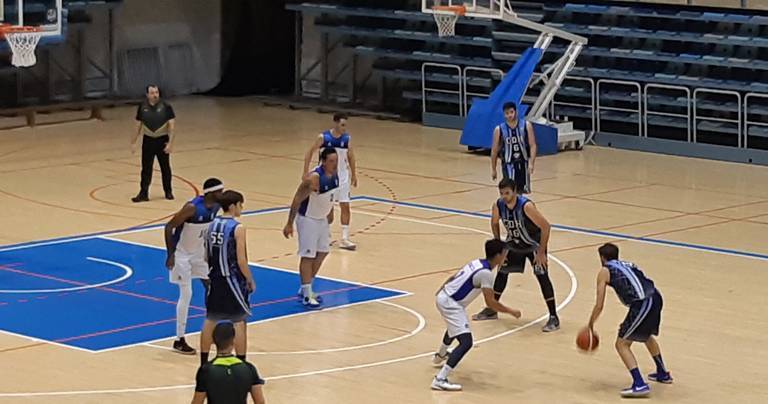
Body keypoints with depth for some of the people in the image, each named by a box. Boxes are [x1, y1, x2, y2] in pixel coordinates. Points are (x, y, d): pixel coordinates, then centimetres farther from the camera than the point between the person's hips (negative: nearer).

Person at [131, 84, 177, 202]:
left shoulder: (166, 107, -10)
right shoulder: (142, 107, -1)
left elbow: (172, 125, -10)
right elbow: (139, 125, 9)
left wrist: (170, 142, -19)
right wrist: (133, 142, 9)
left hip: (162, 140, -2)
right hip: (148, 140, 2)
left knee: (165, 168, 10)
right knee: (146, 168, 0)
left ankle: (168, 192, 23)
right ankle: (143, 193, 3)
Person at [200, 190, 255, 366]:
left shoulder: (211, 225, 4)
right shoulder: (238, 228, -15)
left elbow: (207, 257, 10)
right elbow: (241, 260, -17)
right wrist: (250, 280, -5)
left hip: (215, 279, 6)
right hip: (232, 280, -6)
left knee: (210, 320, 13)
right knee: (239, 322, 2)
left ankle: (204, 363, 19)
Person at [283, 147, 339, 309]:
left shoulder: (334, 174, -5)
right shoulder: (313, 178, -29)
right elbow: (297, 200, -23)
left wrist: (330, 212, 22)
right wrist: (289, 224, -22)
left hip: (322, 219, 9)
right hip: (308, 219, -9)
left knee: (322, 252, 15)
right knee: (308, 256, -5)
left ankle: (305, 289, 28)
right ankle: (307, 296, 1)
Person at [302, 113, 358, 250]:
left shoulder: (347, 138, -5)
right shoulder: (323, 137, -14)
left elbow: (350, 156, 8)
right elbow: (310, 153, -4)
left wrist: (354, 175, 9)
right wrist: (305, 172, -7)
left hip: (342, 176, 2)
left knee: (345, 206, -5)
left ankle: (344, 239, -3)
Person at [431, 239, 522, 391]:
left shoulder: (477, 263, 6)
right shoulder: (486, 273, -21)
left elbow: (454, 278, 18)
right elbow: (490, 302, -22)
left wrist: (442, 290, 33)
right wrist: (510, 311, -11)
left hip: (444, 297, 10)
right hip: (451, 304, -10)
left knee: (455, 327, 40)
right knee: (466, 342, -17)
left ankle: (440, 355, 69)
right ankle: (440, 380, -26)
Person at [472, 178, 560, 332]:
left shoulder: (526, 206, -34)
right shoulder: (498, 205, -18)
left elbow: (545, 226, -30)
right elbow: (494, 223, 5)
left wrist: (542, 252, -26)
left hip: (534, 245, -6)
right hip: (514, 243, 6)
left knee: (542, 277, -15)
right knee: (502, 271, 12)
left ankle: (554, 318, -12)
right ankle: (491, 310, 29)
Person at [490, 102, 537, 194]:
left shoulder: (526, 125, -4)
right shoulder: (499, 130, -6)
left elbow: (533, 145, -6)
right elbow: (494, 151, 3)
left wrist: (531, 163, -18)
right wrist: (493, 169, 5)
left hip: (523, 163, 2)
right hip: (508, 164, -2)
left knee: (523, 190, 14)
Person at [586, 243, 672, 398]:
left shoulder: (605, 271, 10)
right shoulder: (627, 265, 28)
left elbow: (599, 305, 6)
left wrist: (590, 325, 20)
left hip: (642, 304, -7)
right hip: (656, 298, 7)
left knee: (622, 344, 4)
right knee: (647, 335, 34)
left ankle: (639, 385, -8)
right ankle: (663, 373, 48)